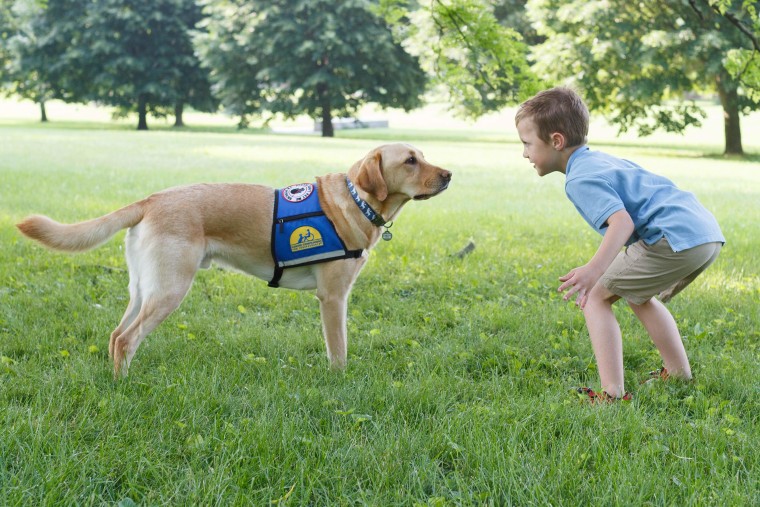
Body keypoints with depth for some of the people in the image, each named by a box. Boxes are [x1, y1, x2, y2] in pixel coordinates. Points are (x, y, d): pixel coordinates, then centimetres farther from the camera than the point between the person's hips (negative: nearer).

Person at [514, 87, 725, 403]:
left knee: (595, 296, -2)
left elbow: (622, 221, -22)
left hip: (676, 240, -10)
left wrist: (595, 269, -35)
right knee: (638, 296, 31)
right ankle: (679, 375, 36)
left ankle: (613, 394, -10)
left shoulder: (580, 179, -6)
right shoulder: (603, 160, 24)